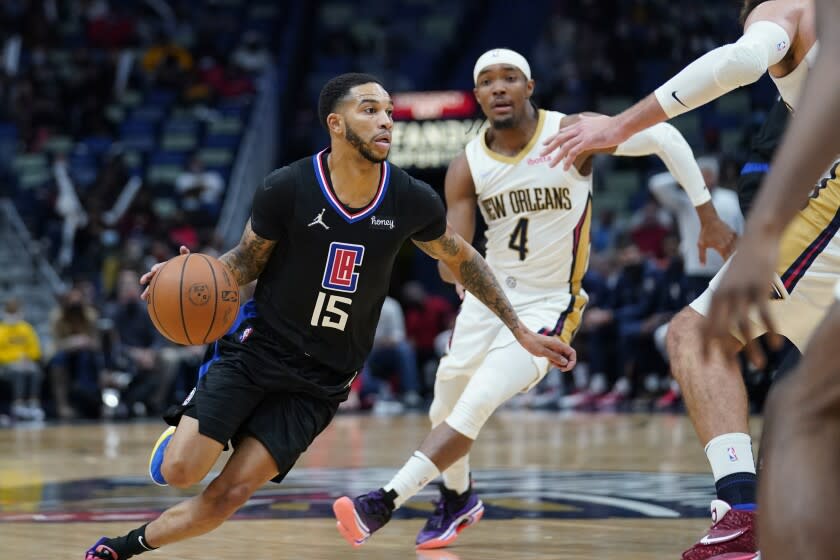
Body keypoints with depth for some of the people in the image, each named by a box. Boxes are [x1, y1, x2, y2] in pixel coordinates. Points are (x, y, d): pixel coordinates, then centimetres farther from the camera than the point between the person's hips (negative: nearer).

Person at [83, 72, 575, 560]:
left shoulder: (411, 201, -8)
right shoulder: (287, 189, -14)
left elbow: (463, 260, 10)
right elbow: (248, 262, 1)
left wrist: (522, 332, 12)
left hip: (320, 382, 1)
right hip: (255, 350, -1)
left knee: (227, 497, -10)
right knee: (179, 471, -14)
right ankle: (184, 426, 23)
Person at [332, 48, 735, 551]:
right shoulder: (467, 168, -8)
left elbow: (664, 138, -12)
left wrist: (708, 215, -11)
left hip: (547, 306, -4)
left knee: (476, 404, -19)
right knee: (446, 405, 11)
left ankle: (385, 502, -18)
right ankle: (458, 499, 41)